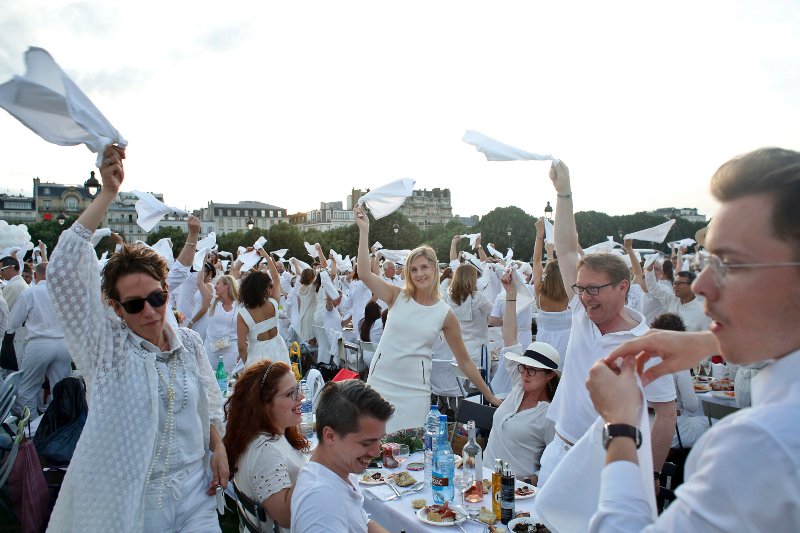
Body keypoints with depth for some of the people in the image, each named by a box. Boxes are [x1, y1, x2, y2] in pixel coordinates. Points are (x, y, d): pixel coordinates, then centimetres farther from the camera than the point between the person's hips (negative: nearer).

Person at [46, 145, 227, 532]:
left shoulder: (189, 341, 2)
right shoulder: (105, 344, -9)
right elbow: (63, 270, -19)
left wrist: (218, 447, 3)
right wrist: (108, 192, -21)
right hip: (127, 500, -3)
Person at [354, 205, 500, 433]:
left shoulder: (446, 314, -1)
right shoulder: (398, 297, -1)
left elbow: (464, 360, 6)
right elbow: (364, 274, -16)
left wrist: (489, 396, 8)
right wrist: (364, 230, -19)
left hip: (414, 391, 0)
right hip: (380, 382, 1)